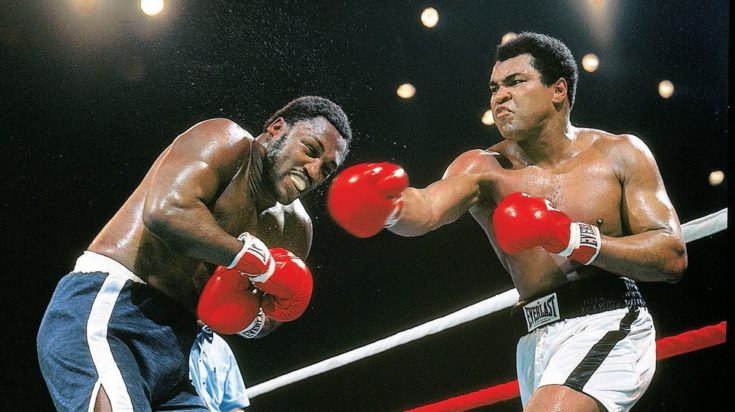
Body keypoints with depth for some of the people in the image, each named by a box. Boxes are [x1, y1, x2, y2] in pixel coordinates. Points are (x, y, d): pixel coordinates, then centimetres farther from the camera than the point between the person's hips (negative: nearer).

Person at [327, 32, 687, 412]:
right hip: (536, 344, 4)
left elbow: (673, 257, -5)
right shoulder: (485, 169, 3)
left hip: (609, 327, -4)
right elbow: (427, 209, -18)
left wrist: (576, 240, -19)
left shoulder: (620, 155, 0)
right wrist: (390, 209, -43)